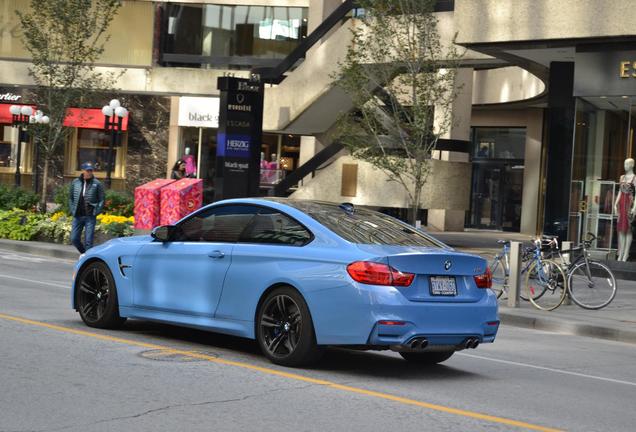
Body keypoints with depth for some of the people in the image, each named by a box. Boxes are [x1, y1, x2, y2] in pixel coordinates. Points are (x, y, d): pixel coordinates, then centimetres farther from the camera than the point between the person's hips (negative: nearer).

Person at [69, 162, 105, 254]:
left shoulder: (97, 184, -2)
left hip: (90, 217, -3)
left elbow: (101, 200, 0)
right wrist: (72, 210, 5)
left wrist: (95, 212, -8)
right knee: (74, 239, 5)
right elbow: (70, 198, 15)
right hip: (77, 216, 3)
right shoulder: (75, 182, 7)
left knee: (88, 241, -5)